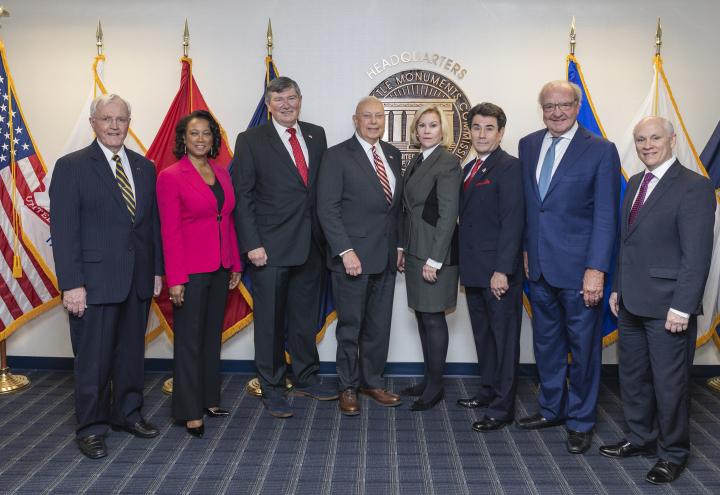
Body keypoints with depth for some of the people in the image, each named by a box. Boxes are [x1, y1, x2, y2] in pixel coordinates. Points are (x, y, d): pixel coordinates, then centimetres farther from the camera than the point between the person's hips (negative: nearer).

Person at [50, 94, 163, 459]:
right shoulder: (71, 167, -4)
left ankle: (127, 412, 32)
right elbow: (63, 229, -9)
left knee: (132, 352, 15)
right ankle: (91, 427, 19)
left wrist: (157, 270, 8)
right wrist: (71, 284, -14)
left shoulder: (144, 167, 10)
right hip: (95, 281, -5)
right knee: (93, 357, 4)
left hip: (138, 279, 5)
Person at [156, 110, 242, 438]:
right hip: (191, 270, -6)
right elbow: (170, 231, -12)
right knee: (189, 339, 3)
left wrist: (235, 265, 11)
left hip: (220, 269, 6)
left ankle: (209, 399, 28)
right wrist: (175, 279, -15)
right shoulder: (171, 176, -9)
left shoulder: (221, 173, 9)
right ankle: (189, 411, 13)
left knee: (213, 334, 15)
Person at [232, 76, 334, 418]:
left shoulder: (316, 135, 10)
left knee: (306, 317, 16)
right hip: (270, 247, -4)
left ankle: (306, 377, 33)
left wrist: (326, 234, 5)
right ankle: (271, 388, 19)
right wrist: (252, 244, -13)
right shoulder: (251, 141, -3)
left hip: (311, 245, 5)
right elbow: (241, 196, -6)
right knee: (270, 321, 5)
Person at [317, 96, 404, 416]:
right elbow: (327, 209, -10)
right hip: (353, 257, -5)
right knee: (350, 327, 6)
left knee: (379, 326, 12)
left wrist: (399, 244, 9)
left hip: (386, 257, 5)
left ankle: (372, 381, 27)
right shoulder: (338, 156, -5)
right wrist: (345, 251, -17)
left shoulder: (392, 154, 12)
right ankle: (348, 387, 21)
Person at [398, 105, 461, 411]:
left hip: (435, 252, -8)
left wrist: (434, 259, -19)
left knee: (433, 317, 0)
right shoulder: (416, 162, 13)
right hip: (414, 251, 8)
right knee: (422, 316, 13)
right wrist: (403, 248, 12)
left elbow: (448, 214, -17)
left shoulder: (447, 162, -12)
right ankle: (428, 380, 24)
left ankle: (435, 386, 13)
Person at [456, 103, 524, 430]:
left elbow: (512, 221, -17)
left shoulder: (509, 167, -11)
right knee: (482, 334, 18)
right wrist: (465, 266, 10)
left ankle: (502, 408, 9)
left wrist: (502, 270, -21)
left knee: (504, 338, 1)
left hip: (498, 272, -8)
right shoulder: (469, 168, 15)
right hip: (474, 269, 8)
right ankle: (489, 390, 32)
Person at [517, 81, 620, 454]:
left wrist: (596, 269, -16)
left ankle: (580, 421, 23)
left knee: (583, 346, 7)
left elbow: (606, 216, -11)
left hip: (578, 268, -5)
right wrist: (525, 248, 12)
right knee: (546, 342, 17)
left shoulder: (600, 151, -8)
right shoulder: (528, 145, 8)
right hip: (539, 267, 5)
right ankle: (551, 409, 34)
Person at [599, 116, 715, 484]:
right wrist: (618, 288, 14)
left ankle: (673, 454, 22)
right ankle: (641, 439, 35)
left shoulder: (694, 187, -12)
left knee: (669, 383, 5)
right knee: (632, 376, 17)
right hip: (632, 302, 8)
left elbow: (697, 254, -16)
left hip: (667, 306, -7)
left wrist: (682, 307, -19)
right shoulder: (635, 183, 12)